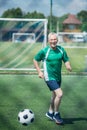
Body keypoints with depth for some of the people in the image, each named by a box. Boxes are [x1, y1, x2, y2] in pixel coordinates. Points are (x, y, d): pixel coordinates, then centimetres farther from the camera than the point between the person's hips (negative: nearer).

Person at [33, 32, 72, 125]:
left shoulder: (61, 49, -1)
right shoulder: (44, 51, -10)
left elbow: (66, 60, 4)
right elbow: (35, 60, 1)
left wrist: (68, 66, -18)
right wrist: (39, 72, -7)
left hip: (58, 77, 6)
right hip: (49, 77, -6)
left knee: (55, 95, 21)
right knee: (60, 94, -18)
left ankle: (50, 113, 43)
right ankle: (56, 114, 2)